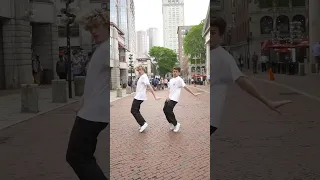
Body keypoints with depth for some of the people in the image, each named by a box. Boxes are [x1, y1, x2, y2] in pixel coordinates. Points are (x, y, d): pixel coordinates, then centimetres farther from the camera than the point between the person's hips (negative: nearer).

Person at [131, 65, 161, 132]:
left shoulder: (144, 77, -15)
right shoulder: (141, 77, 16)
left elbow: (149, 86, -22)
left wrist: (155, 96, -26)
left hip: (139, 97, -10)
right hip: (138, 97, 10)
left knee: (134, 111, -8)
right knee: (136, 111, 14)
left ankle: (143, 123, -10)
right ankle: (142, 124, 15)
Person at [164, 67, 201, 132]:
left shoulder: (179, 80, -10)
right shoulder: (171, 80, 14)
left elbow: (185, 87, -10)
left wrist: (193, 94, -12)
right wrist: (168, 97, 2)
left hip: (174, 99, -8)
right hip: (169, 98, 8)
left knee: (169, 110, -15)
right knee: (165, 109, 3)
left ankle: (176, 124, 1)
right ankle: (171, 123, 19)